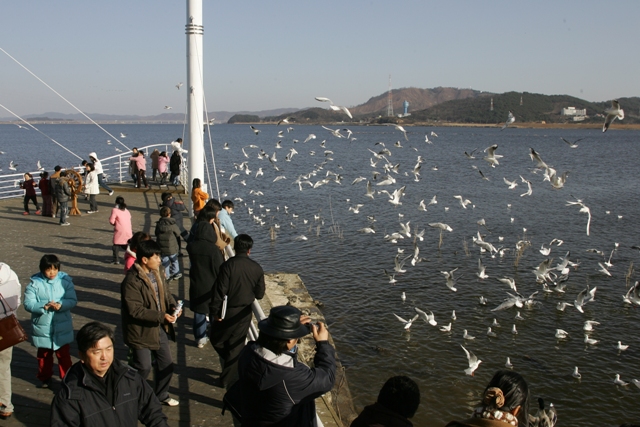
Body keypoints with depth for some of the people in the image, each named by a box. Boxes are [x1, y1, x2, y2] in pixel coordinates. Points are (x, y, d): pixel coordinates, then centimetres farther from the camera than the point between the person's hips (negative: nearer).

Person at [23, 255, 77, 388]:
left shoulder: (65, 281, -7)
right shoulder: (34, 283, -9)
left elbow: (73, 300, -8)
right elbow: (28, 304, -12)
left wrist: (61, 305, -27)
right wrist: (44, 306, -27)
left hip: (62, 327, -1)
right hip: (42, 327, 1)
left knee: (63, 354, 10)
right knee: (44, 354, 19)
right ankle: (45, 378, 38)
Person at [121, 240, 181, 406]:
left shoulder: (156, 274, 3)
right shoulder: (132, 280, -24)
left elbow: (166, 293, 15)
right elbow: (135, 310, -27)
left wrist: (172, 306, -7)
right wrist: (161, 316, -28)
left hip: (159, 329, 8)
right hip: (141, 331, -8)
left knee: (166, 364, 16)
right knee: (143, 367, 0)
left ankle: (161, 394, 37)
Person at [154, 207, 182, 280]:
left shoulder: (158, 224, -5)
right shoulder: (172, 225, -16)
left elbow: (156, 234, 6)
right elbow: (178, 233, -5)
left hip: (162, 247, 3)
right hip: (172, 247, -3)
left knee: (165, 261, 12)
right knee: (174, 260, 16)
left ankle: (166, 276, 13)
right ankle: (176, 273, 25)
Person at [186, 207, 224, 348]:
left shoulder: (191, 247, -9)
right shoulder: (213, 249, -21)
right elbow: (220, 269, -14)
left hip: (197, 285, 3)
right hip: (211, 286, -3)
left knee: (199, 312, 15)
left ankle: (200, 339, 24)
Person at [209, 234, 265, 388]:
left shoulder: (228, 265, -17)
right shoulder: (257, 268, -6)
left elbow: (219, 290, -18)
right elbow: (259, 294, 0)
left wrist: (214, 311, -8)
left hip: (228, 312, -4)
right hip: (244, 313, 4)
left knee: (216, 340, 20)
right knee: (236, 347, 15)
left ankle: (228, 367, 22)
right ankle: (228, 379, 24)